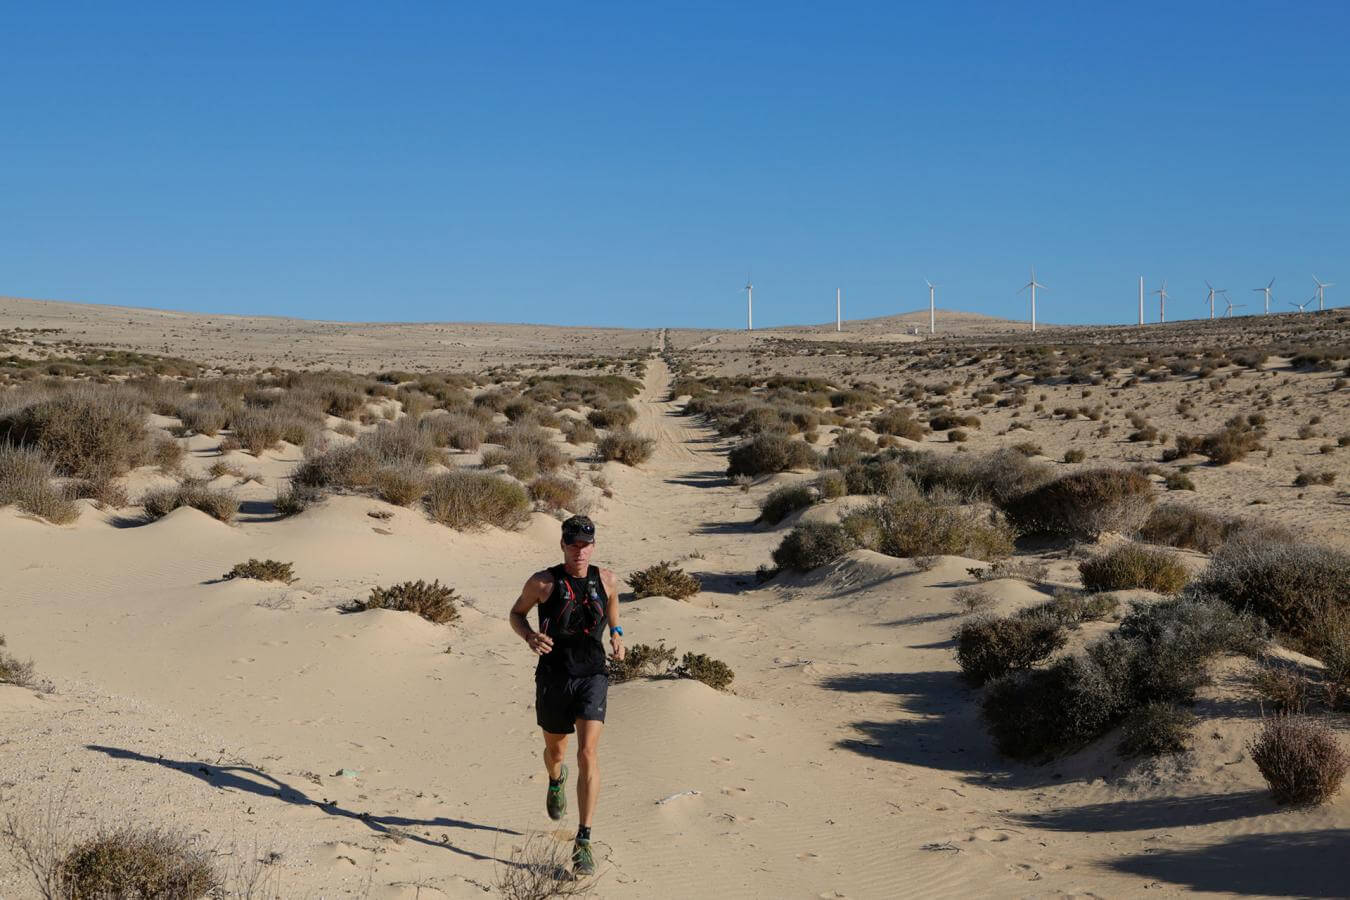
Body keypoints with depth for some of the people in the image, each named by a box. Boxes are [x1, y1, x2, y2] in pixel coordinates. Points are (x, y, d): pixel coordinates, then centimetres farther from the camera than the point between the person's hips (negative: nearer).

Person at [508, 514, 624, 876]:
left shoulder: (605, 579, 1)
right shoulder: (544, 582, -6)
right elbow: (516, 613, 8)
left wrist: (616, 633, 11)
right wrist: (530, 636, -12)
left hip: (592, 677, 0)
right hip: (553, 677, 0)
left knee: (587, 753, -17)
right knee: (555, 750, 20)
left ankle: (583, 841, -14)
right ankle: (556, 779, 60)